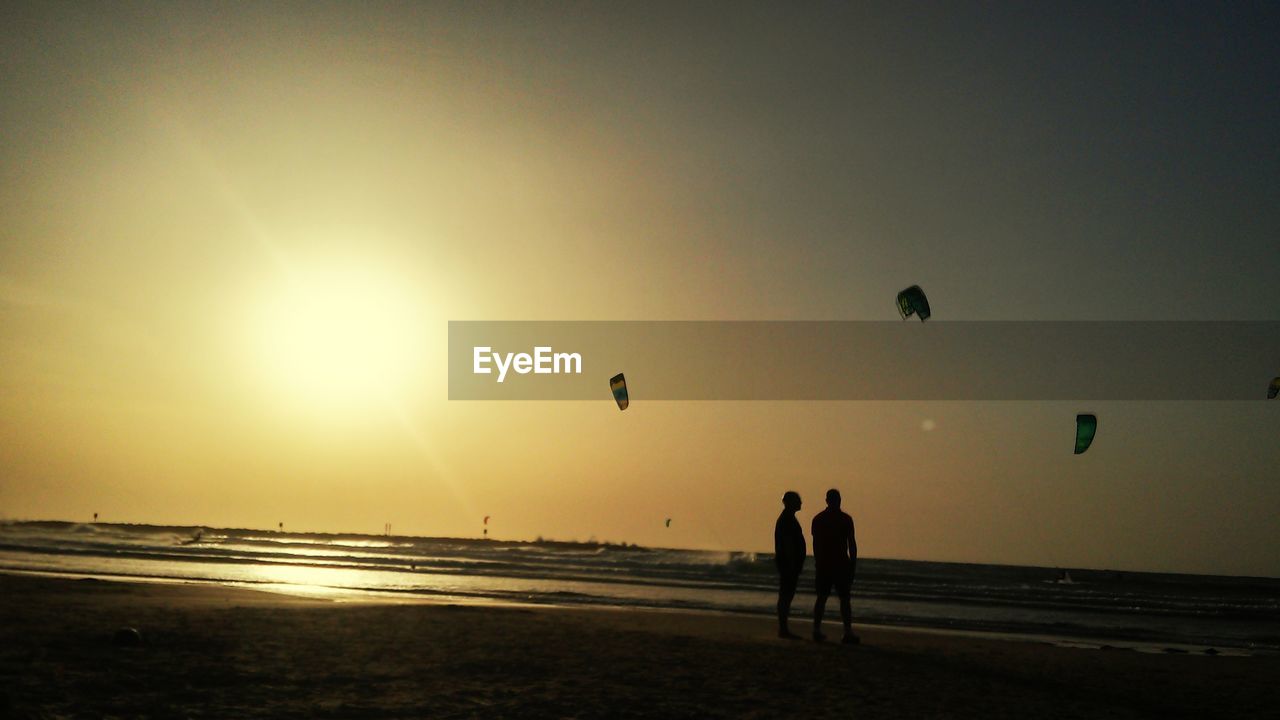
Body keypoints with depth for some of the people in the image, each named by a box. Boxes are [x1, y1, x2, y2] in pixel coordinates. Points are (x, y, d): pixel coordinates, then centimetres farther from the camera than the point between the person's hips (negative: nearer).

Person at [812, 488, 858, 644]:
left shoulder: (817, 519, 6)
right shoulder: (846, 519, -5)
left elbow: (815, 544, 10)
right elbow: (852, 544, -5)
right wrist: (853, 565, 2)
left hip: (823, 565, 4)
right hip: (841, 564, -3)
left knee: (821, 598, 9)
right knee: (844, 599, -1)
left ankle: (817, 631, 6)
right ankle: (848, 633, -7)